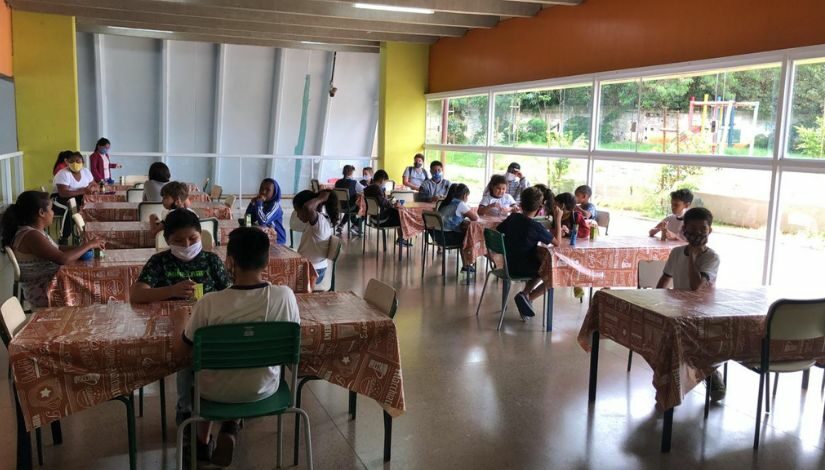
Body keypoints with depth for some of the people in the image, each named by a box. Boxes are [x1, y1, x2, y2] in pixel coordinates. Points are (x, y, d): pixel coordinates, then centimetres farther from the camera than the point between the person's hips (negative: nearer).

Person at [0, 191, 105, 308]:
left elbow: (57, 249, 16)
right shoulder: (31, 236, -22)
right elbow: (63, 258, -30)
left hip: (50, 283, 9)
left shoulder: (36, 231, 7)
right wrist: (88, 245, -17)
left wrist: (83, 247, 1)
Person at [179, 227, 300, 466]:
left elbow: (187, 346, -7)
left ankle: (202, 441, 38)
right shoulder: (285, 296, -20)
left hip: (217, 392, -1)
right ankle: (231, 427, 21)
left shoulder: (208, 303, -25)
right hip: (264, 388, 2)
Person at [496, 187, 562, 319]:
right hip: (522, 269, -7)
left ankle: (525, 293, 15)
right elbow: (556, 242, -14)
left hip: (509, 265, 8)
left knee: (542, 267, 28)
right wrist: (558, 219, -8)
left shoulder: (512, 218, -1)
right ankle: (528, 298, -3)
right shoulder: (536, 226, -20)